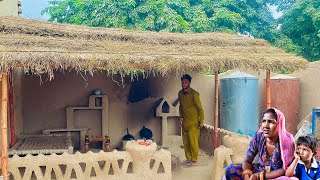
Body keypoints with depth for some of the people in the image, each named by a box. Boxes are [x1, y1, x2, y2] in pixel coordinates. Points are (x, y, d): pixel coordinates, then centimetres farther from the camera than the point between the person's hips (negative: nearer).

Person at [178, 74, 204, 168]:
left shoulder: (194, 94, -16)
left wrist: (201, 121, -10)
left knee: (193, 141, -4)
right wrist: (180, 118, 15)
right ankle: (188, 158, 24)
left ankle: (194, 160, 8)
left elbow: (200, 108, -11)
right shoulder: (180, 93, 4)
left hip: (193, 121, -6)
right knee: (185, 141, 11)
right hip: (185, 121, 7)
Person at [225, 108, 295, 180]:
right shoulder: (258, 137, -11)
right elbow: (247, 161, -6)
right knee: (230, 170, -15)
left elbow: (285, 171, -20)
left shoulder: (287, 142, -19)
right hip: (258, 172, 3)